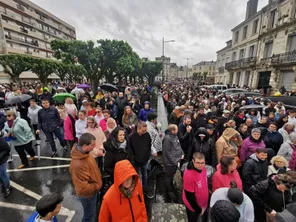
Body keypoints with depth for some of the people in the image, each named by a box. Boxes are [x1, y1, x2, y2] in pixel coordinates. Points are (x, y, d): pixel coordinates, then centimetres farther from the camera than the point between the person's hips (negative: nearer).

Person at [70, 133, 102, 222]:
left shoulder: (83, 153, -12)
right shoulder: (78, 164, -39)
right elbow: (82, 188, -32)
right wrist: (96, 186, -18)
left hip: (92, 190, 7)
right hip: (88, 194, -7)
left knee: (92, 213, 31)